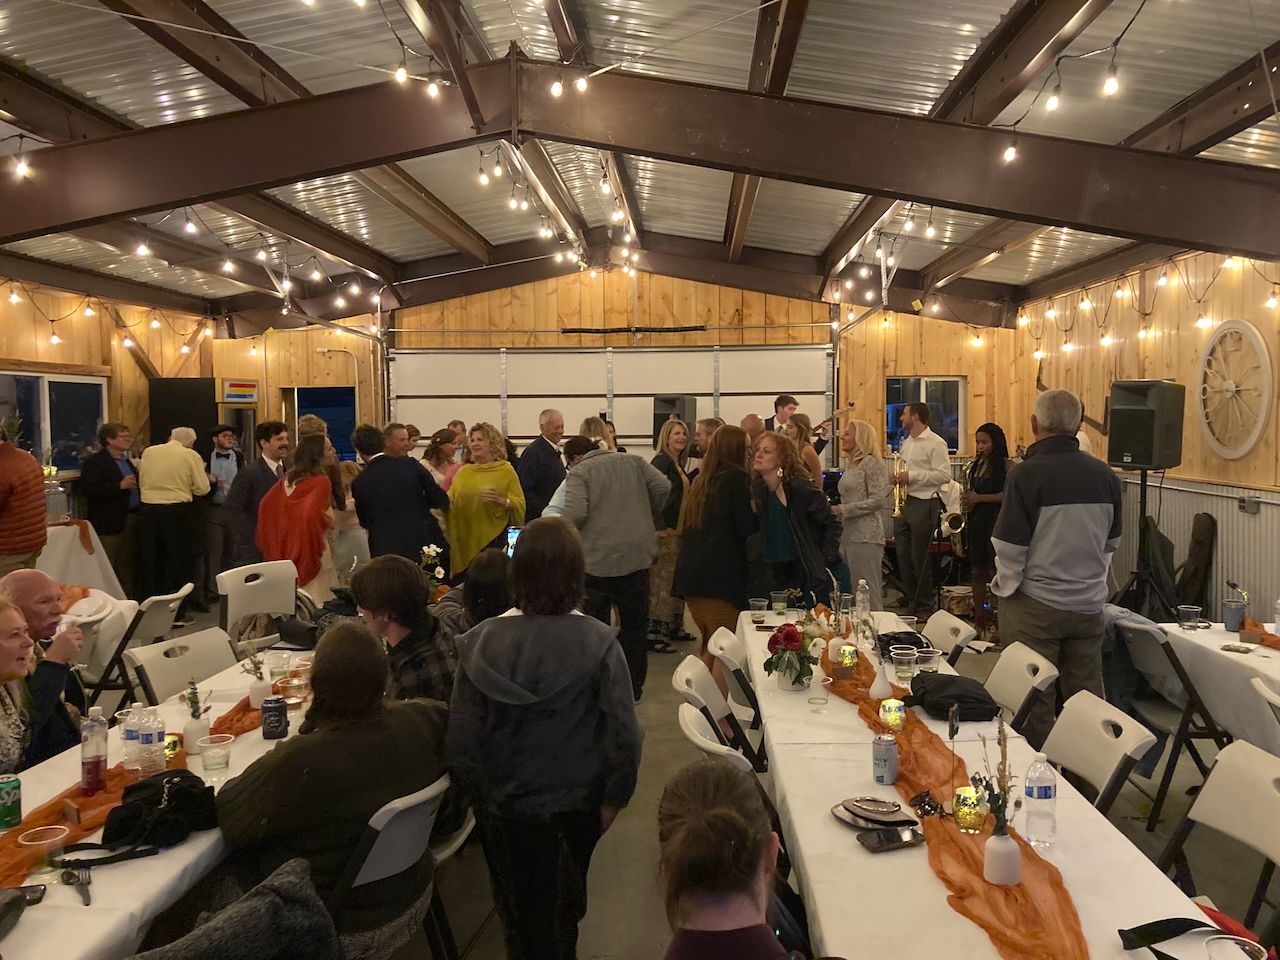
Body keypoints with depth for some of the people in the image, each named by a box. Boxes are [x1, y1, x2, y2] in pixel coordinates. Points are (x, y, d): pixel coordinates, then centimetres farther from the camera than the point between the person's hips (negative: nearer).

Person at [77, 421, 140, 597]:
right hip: (111, 522, -8)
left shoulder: (126, 461, 18)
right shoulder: (95, 462, -8)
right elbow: (86, 489, -19)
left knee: (129, 565, 14)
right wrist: (119, 485, -22)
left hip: (132, 518, 8)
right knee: (110, 568, -5)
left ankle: (129, 601, 21)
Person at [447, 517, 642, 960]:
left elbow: (462, 737, -16)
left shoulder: (481, 642, -20)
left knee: (524, 912, 25)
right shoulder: (597, 642, -22)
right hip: (578, 801, 1)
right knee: (566, 901, 31)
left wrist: (478, 792, 2)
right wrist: (613, 798, -4)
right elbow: (624, 734, -20)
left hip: (507, 806, -1)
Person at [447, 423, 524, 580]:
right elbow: (450, 500, 17)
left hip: (495, 539, -3)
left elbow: (520, 505, -4)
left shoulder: (506, 470, 0)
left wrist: (501, 501, -22)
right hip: (465, 539, 3)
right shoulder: (463, 471, 13)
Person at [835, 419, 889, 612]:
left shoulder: (871, 462, -8)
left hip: (866, 537, -9)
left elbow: (877, 500, -16)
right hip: (849, 536, 9)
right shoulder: (851, 464, 17)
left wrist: (844, 509, -16)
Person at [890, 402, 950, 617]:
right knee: (902, 555, 10)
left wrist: (912, 476, -20)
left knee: (920, 558, -2)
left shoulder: (935, 443, -10)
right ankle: (909, 601, 22)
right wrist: (897, 478, 6)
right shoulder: (906, 442, 17)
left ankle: (924, 607, 11)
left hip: (924, 504, -8)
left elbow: (944, 475, -17)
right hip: (903, 502, 8)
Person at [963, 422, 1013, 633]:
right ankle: (979, 620, 18)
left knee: (995, 573, -8)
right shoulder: (975, 465, 13)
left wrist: (980, 498, -17)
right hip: (976, 521, 7)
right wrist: (967, 501, 3)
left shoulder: (1005, 466, -7)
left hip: (996, 521, -7)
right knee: (978, 572, 10)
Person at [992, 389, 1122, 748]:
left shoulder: (1026, 474, -17)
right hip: (1089, 605, 5)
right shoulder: (1104, 475, 0)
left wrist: (1004, 588, 2)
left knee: (1034, 704, 6)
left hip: (1035, 605, -5)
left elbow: (1010, 547, -15)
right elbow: (1112, 542, 12)